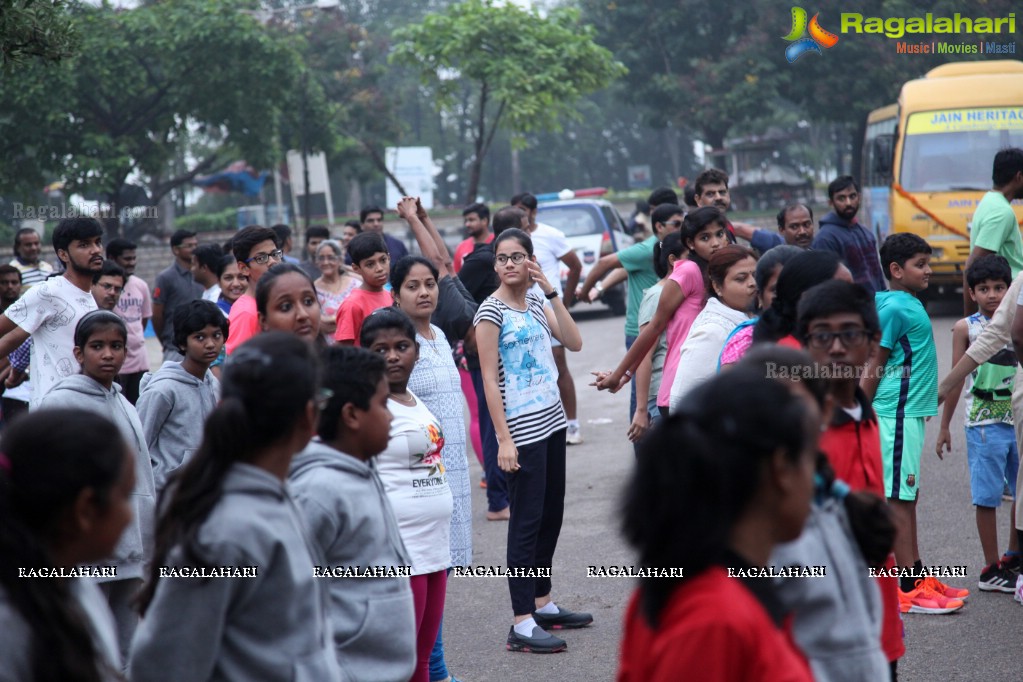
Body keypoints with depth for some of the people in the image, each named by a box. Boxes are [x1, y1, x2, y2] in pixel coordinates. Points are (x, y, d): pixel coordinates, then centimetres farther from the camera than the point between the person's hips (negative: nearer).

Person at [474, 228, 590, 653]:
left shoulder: (536, 304, 10)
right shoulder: (491, 311, -10)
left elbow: (574, 343, -1)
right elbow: (489, 380, -13)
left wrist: (551, 291, -7)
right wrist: (503, 440, -18)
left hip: (550, 420, 7)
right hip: (521, 429, -7)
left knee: (551, 514, 13)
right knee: (527, 520, -7)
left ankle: (543, 604, 25)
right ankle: (522, 625, -6)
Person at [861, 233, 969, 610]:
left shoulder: (910, 304, 13)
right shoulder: (894, 308, -15)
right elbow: (874, 366, -14)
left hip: (909, 412, 10)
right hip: (897, 414, -10)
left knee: (906, 494, 14)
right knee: (898, 497, -6)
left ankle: (916, 575, 22)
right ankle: (910, 589, -4)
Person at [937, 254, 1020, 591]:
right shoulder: (966, 328, -2)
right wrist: (944, 426, 4)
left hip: (1018, 420, 3)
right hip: (984, 422, -3)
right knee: (987, 498, -1)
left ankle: (1014, 555, 29)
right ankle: (992, 569, 7)